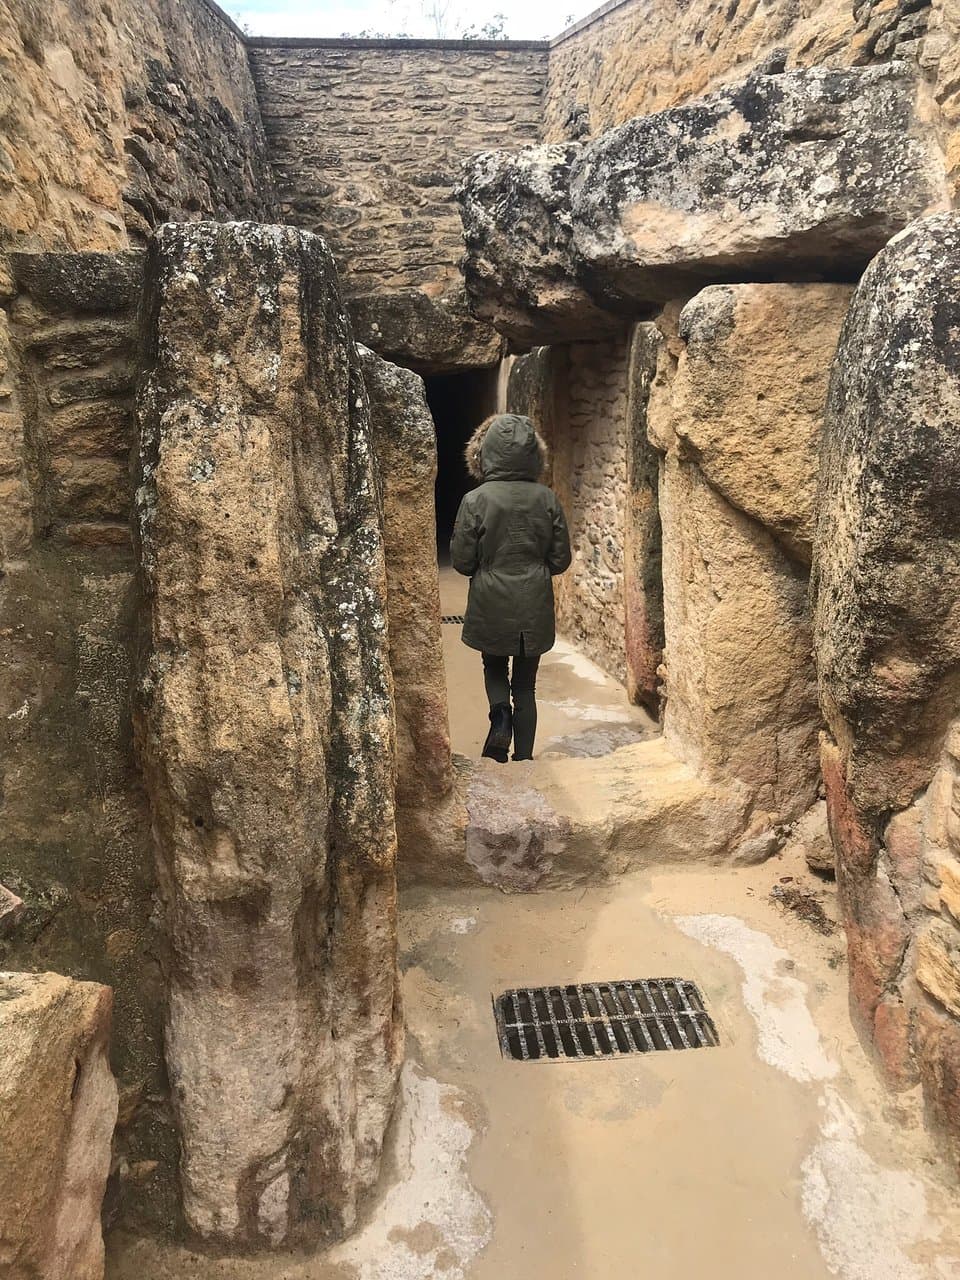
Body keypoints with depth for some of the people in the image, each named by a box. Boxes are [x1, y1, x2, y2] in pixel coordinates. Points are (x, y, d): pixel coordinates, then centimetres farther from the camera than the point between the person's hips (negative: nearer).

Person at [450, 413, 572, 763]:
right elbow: (560, 561, 0)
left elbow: (462, 562, -8)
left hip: (491, 607, -1)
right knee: (526, 684, 14)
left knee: (494, 667, 25)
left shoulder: (475, 501, -12)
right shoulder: (547, 499, -6)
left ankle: (500, 712, -2)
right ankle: (524, 759, 18)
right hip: (535, 609, 2)